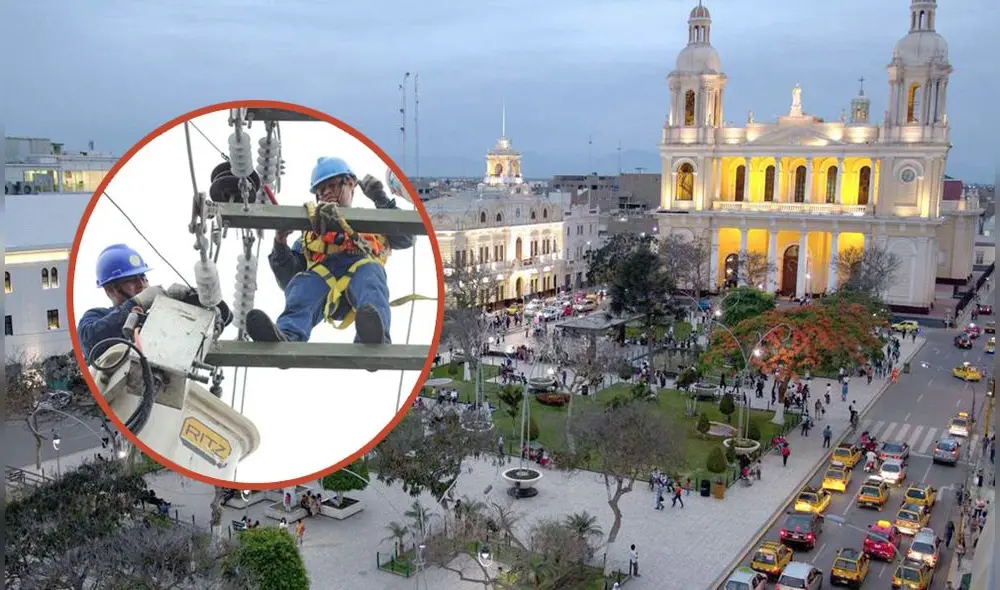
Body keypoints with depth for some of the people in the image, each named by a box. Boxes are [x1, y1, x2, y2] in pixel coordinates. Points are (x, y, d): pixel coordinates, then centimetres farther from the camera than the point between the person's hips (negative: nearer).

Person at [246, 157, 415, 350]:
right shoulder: (311, 232, 40)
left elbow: (405, 240, 17)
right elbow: (288, 280, 25)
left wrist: (382, 200, 11)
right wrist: (280, 245, 7)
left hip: (360, 275, -1)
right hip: (321, 278, 1)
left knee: (369, 271, -36)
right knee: (302, 283, -33)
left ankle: (375, 334, -65)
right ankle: (286, 337, -62)